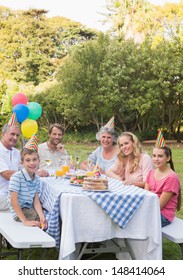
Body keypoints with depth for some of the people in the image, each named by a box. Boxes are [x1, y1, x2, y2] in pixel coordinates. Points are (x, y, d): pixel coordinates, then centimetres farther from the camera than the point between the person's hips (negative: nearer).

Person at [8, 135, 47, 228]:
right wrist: (25, 221, -26)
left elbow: (36, 201, -1)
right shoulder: (16, 177, -19)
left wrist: (42, 217, -18)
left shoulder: (37, 179, 3)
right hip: (19, 212, -7)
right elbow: (13, 201, -22)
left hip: (30, 209, 7)